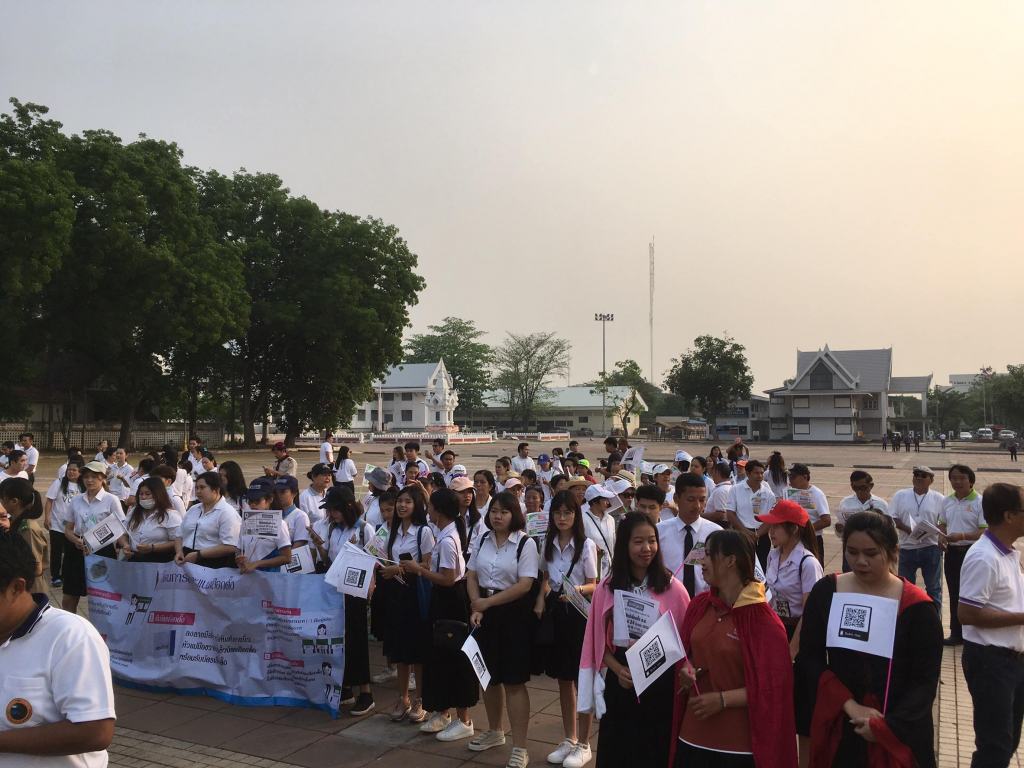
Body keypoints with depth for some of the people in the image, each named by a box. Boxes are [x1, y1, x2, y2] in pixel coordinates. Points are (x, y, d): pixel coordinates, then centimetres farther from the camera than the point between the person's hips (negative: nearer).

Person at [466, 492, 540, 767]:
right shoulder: (483, 540, 6)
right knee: (489, 675, 16)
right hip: (485, 611, 5)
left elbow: (524, 585, -18)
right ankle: (494, 731, 38)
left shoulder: (526, 543, -11)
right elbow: (471, 576, 6)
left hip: (514, 613, -5)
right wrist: (476, 608, -10)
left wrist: (488, 602, -18)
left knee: (514, 680, -2)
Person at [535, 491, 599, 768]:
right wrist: (541, 599, 0)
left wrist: (578, 589, -28)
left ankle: (583, 745, 17)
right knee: (563, 680, 15)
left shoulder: (586, 545, -11)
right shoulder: (548, 544, 5)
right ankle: (569, 740, 29)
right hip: (555, 611, 5)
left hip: (579, 612, -5)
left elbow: (594, 585, -8)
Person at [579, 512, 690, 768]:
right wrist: (618, 669, -12)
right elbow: (599, 641, 4)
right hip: (620, 682, 2)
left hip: (661, 681, -2)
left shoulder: (672, 587, -6)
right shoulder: (607, 588, -1)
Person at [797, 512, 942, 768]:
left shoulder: (917, 607, -9)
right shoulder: (825, 593, -4)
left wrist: (886, 726, -19)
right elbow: (809, 658, -5)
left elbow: (925, 680, -9)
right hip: (837, 726, 2)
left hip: (899, 731, -2)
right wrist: (849, 705, -17)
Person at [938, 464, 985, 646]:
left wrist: (962, 536, -29)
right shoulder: (947, 501, 8)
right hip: (952, 552, 6)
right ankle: (956, 633, 23)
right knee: (955, 594, 13)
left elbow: (985, 531, -16)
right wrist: (941, 537, -3)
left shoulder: (980, 502, -12)